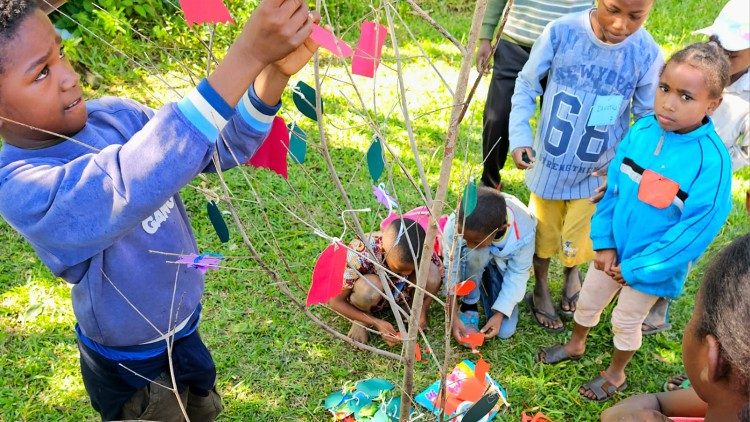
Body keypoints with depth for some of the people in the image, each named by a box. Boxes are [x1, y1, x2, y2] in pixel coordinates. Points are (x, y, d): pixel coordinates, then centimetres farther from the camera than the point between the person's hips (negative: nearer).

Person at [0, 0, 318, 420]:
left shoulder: (113, 116, -12)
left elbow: (221, 147, -14)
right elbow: (135, 182, -49)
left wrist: (276, 70, -33)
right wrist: (248, 53, -54)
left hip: (185, 331, 6)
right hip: (131, 370, -5)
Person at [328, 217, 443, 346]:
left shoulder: (420, 247, -28)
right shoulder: (360, 255, -37)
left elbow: (438, 277, -7)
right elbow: (334, 301, -26)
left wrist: (422, 311, -20)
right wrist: (376, 323, -30)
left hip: (398, 295, 2)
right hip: (367, 297, -2)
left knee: (432, 275, -27)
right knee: (369, 288, -38)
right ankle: (361, 320, -5)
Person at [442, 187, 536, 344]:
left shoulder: (524, 230, -36)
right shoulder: (455, 225, -37)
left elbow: (518, 274, -22)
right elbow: (451, 271, -25)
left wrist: (499, 315, -25)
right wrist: (454, 317, -28)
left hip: (501, 266, 0)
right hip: (470, 265, 0)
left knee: (505, 330, -12)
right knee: (474, 253, -38)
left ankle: (485, 288, 16)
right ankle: (469, 305, -11)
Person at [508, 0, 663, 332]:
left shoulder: (646, 54, -17)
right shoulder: (561, 32, -23)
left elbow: (648, 119, -4)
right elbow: (527, 84, -8)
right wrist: (519, 136, -18)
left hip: (599, 169, 1)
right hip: (550, 161, -1)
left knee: (578, 240, 16)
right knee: (543, 233, 19)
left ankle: (572, 274, 52)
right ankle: (541, 290, 47)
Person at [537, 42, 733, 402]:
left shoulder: (712, 160, -27)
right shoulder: (642, 130, -13)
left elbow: (697, 229, -22)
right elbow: (614, 187, -2)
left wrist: (635, 268, -17)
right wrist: (603, 243, -5)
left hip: (651, 264, -4)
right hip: (614, 249, 5)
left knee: (626, 320, 17)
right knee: (587, 301, 23)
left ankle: (616, 375, 45)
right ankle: (575, 346, 53)